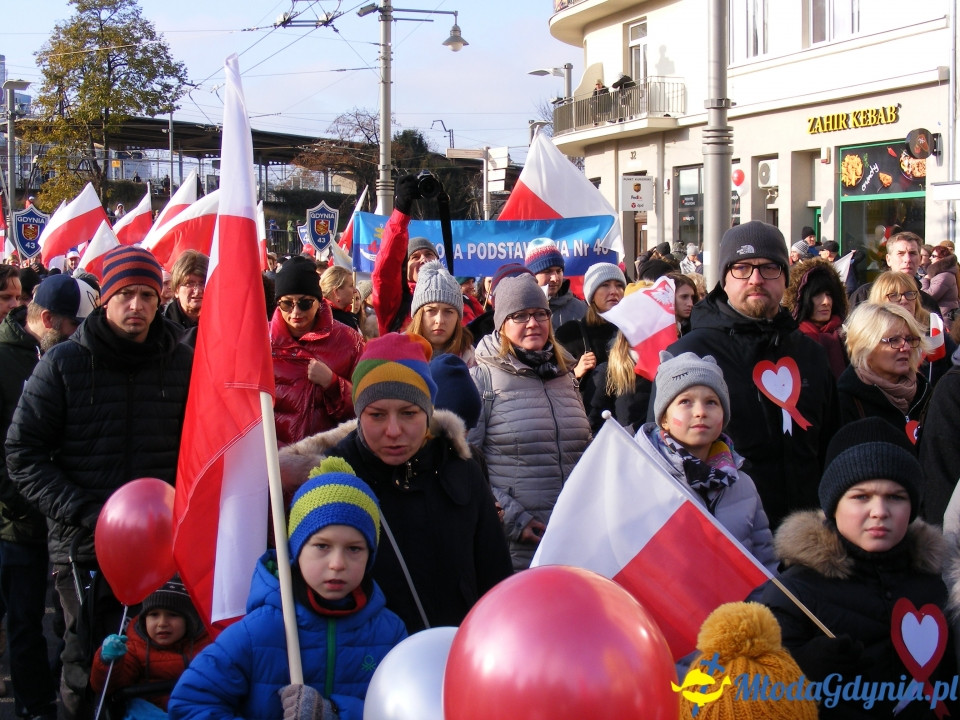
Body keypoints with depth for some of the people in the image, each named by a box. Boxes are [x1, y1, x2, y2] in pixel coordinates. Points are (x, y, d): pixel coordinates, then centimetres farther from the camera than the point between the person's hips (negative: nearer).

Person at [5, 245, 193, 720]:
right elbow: (22, 455, -1)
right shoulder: (62, 363, 1)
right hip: (82, 546, -1)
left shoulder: (182, 363, 6)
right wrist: (81, 515, -11)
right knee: (87, 664, 2)